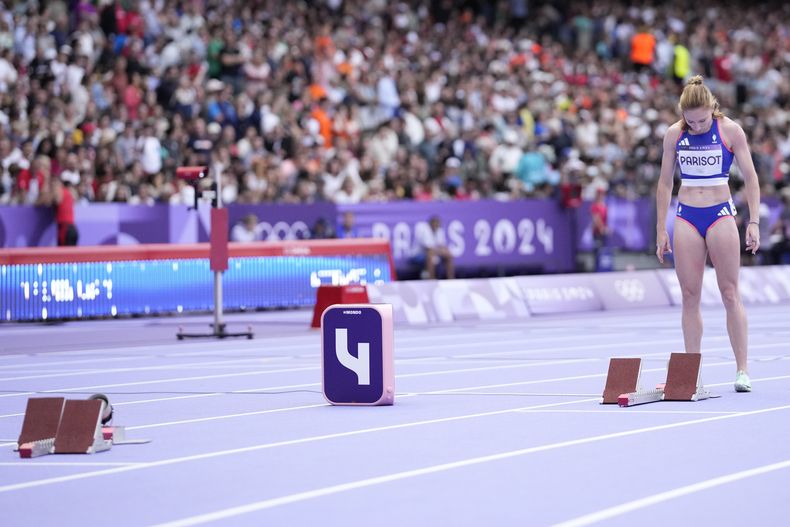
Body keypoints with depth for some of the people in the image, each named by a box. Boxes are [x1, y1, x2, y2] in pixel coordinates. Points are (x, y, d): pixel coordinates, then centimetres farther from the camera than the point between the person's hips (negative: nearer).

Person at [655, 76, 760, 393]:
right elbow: (665, 183, 10)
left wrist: (754, 222, -7)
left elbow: (750, 178, -1)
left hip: (720, 215, -2)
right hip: (686, 216, 2)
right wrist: (661, 230, 7)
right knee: (690, 296, 1)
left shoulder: (730, 131, -5)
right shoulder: (674, 135, 2)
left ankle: (742, 370, 1)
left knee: (730, 294, -2)